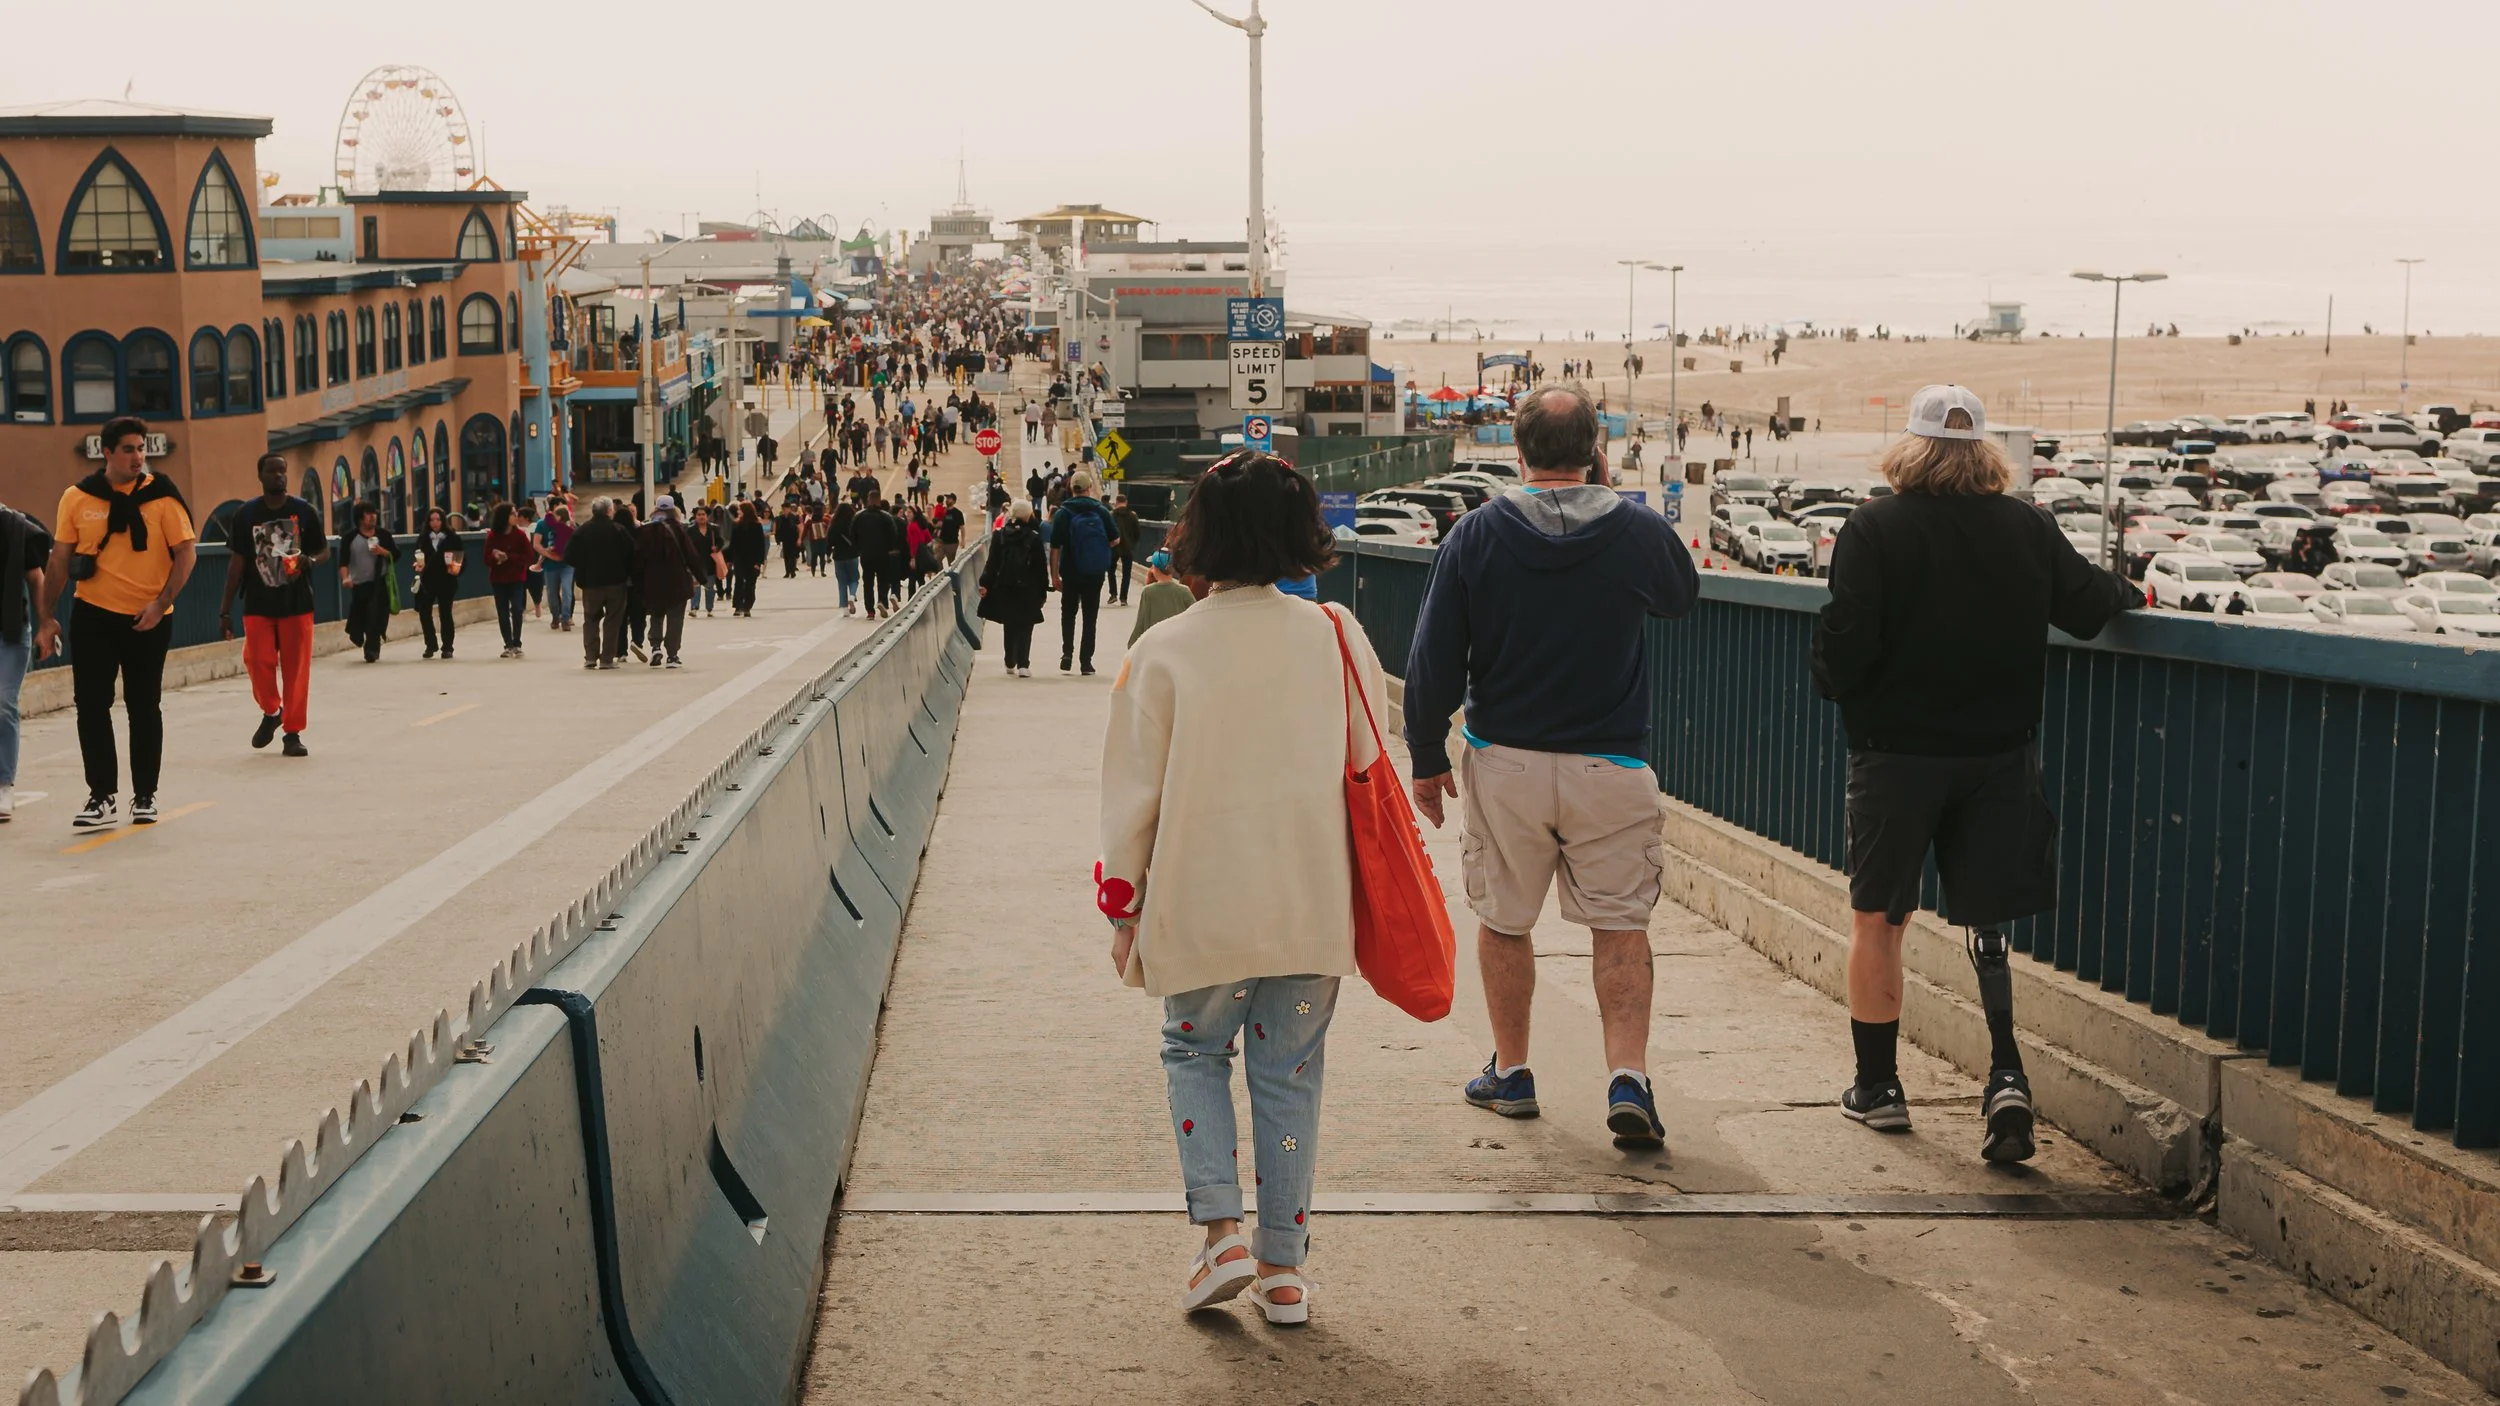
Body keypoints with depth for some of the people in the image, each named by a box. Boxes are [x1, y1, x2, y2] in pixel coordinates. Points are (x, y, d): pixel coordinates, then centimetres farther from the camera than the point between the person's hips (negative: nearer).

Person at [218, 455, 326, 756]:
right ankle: (271, 712, 21)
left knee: (296, 668, -1)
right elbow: (237, 563, 2)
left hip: (297, 604, 0)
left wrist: (308, 560, -14)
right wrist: (225, 610, 0)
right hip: (258, 605, 0)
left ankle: (293, 732, 10)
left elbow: (323, 549, 11)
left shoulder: (305, 511, 1)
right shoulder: (245, 515, 0)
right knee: (258, 662, -8)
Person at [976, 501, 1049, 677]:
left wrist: (985, 583, 0)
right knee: (1025, 627, 2)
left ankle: (1010, 664, 21)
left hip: (1004, 587, 3)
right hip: (1027, 589, -3)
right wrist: (1043, 589, 4)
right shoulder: (1034, 537, -6)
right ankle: (1023, 665, -8)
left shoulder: (999, 535, 0)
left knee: (1009, 626, 16)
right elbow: (1041, 566, -3)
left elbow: (992, 562, -2)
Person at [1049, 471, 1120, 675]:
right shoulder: (1101, 512, -3)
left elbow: (1055, 547, -8)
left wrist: (1054, 575, -3)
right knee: (1090, 616, 8)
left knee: (1068, 612, 17)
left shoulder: (1062, 514, -6)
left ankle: (1067, 652, 3)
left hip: (1070, 573, 0)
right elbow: (1116, 538, 2)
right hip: (1095, 573, 0)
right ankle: (1086, 660, 6)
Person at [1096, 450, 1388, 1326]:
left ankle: (1223, 1233, 4)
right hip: (1313, 904, 2)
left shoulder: (1164, 652, -8)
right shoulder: (1335, 637, -2)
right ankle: (1284, 1266, 15)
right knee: (1289, 1073, 12)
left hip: (1203, 905, -2)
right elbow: (1366, 762, 7)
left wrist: (1123, 906, 6)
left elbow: (1134, 791, -3)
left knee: (1194, 1053, 18)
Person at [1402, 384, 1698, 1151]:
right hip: (1611, 765, 0)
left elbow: (1433, 662, -5)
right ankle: (1627, 1077, -9)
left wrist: (1427, 758, 6)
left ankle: (1510, 1073, 26)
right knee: (1620, 926, 5)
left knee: (1504, 922, 15)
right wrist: (1608, 494, 15)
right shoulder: (1638, 531, -6)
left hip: (1505, 763, 1)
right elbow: (1682, 593, 18)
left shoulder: (1476, 534, -6)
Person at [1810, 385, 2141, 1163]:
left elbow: (1847, 641, -16)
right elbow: (2090, 607, 4)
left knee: (1876, 918, 11)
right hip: (2000, 749, 3)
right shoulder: (2028, 528, -1)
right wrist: (2130, 594, 26)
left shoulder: (1874, 529, -10)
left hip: (1898, 749, -3)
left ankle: (1877, 1085, 18)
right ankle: (2007, 1076, -7)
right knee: (1987, 917, 9)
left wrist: (1833, 683, 6)